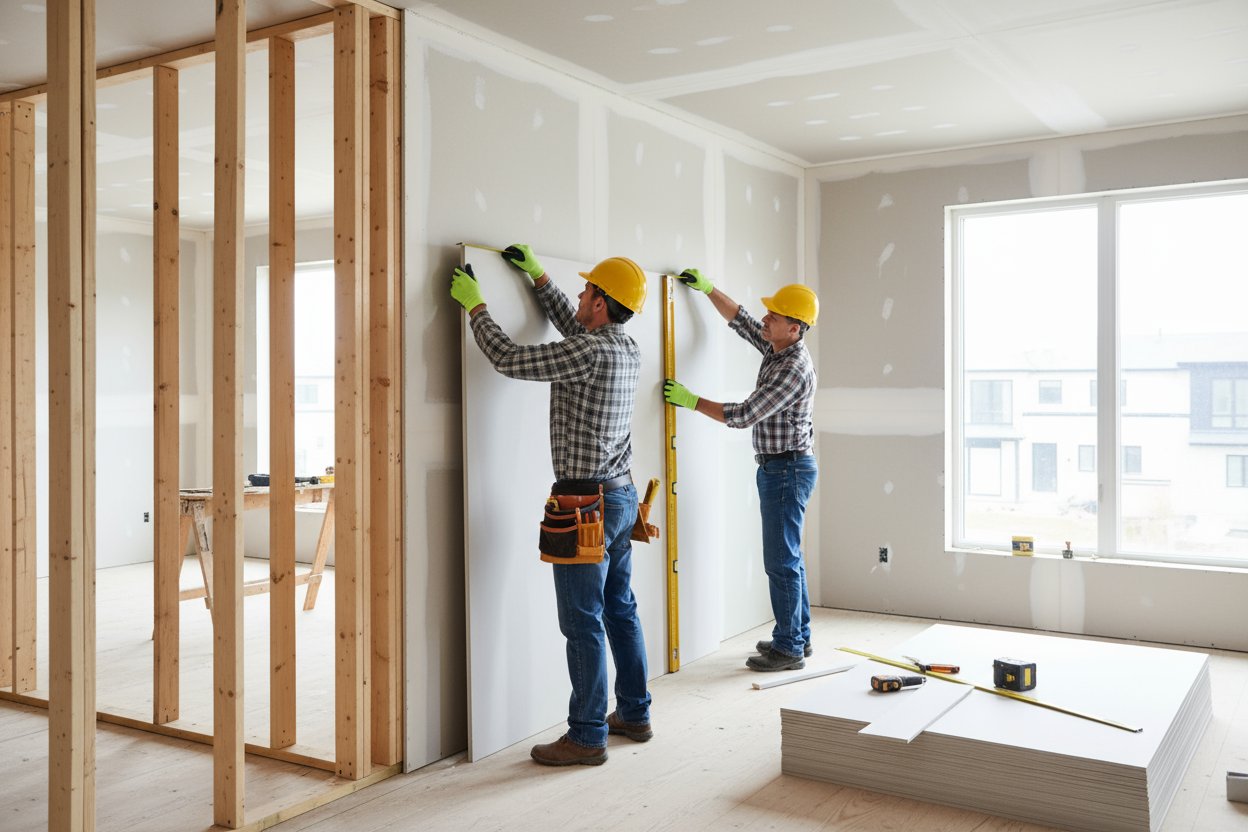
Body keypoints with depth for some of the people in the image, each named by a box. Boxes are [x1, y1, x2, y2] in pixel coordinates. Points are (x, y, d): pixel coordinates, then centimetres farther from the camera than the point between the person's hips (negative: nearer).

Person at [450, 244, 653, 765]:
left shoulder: (590, 352, -19)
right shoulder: (628, 350, 8)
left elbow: (510, 360, -15)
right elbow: (572, 328, 26)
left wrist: (475, 305, -2)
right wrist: (537, 276, 29)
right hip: (622, 493, 9)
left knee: (583, 621, -3)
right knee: (620, 609, 17)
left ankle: (586, 736, 5)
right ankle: (634, 714, 27)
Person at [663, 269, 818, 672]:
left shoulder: (793, 368, -21)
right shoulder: (776, 347, 7)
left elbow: (743, 415, -22)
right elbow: (740, 320, 22)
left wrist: (692, 401, -13)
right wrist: (707, 288, 15)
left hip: (787, 468, -10)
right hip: (778, 467, 10)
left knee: (781, 560, -5)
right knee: (787, 556, 16)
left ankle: (788, 648, 2)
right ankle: (798, 635, 25)